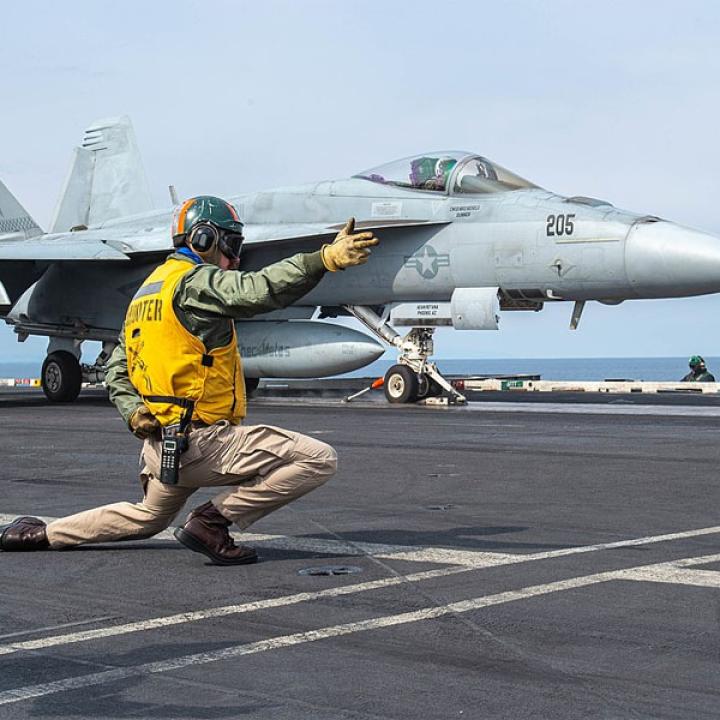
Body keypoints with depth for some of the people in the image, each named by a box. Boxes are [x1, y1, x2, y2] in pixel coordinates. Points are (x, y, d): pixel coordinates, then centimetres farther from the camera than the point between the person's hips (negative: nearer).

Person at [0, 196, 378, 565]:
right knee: (320, 460, -14)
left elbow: (117, 369, 18)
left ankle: (40, 534, 34)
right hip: (201, 440, -10)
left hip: (160, 443, 10)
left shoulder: (147, 289, 18)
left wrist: (134, 412, 4)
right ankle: (212, 521, -11)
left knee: (147, 518, 36)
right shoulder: (195, 282, -11)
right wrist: (324, 259, -39)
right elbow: (258, 290, -31)